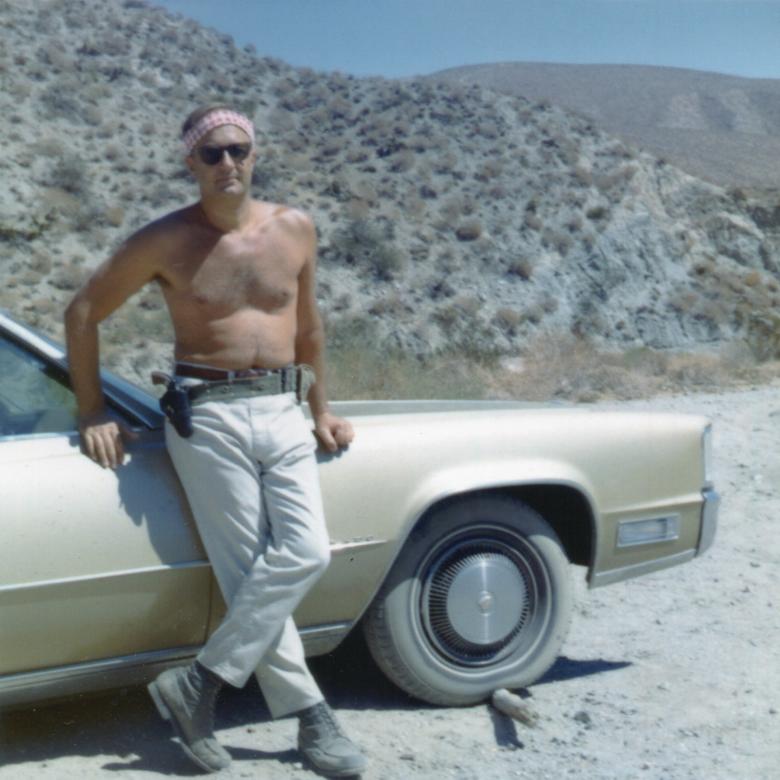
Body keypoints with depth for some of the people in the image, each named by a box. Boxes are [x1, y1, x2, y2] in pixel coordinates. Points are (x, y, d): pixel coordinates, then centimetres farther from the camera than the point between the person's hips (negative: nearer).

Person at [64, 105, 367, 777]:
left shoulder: (295, 229, 8)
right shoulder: (167, 241, -1)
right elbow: (83, 312, 6)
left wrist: (321, 409, 21)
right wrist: (93, 414, 3)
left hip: (282, 412, 4)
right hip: (207, 417, -3)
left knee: (305, 553, -11)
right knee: (249, 569, -7)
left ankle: (199, 683, 0)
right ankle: (311, 716, 6)